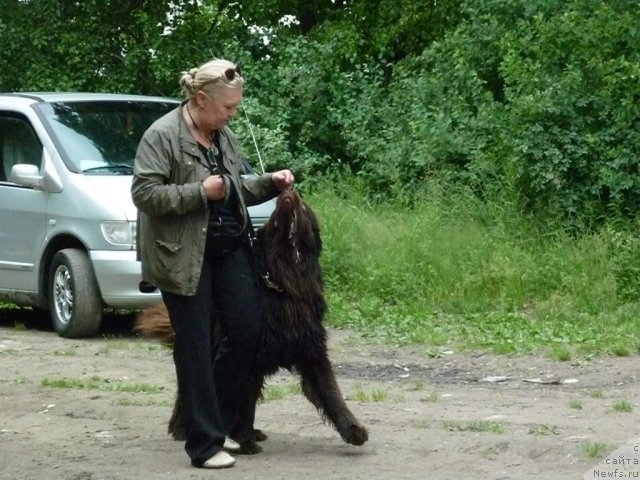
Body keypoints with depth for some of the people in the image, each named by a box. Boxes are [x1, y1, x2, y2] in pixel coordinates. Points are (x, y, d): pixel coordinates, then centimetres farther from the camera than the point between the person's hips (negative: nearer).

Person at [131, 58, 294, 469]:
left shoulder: (225, 136, 10)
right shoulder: (162, 136, -12)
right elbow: (144, 193, -18)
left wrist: (270, 183, 4)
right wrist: (200, 191, -20)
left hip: (229, 248, 7)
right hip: (184, 256, -7)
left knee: (247, 329, 3)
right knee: (196, 346, -1)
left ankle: (224, 419, 23)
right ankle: (206, 443, 6)